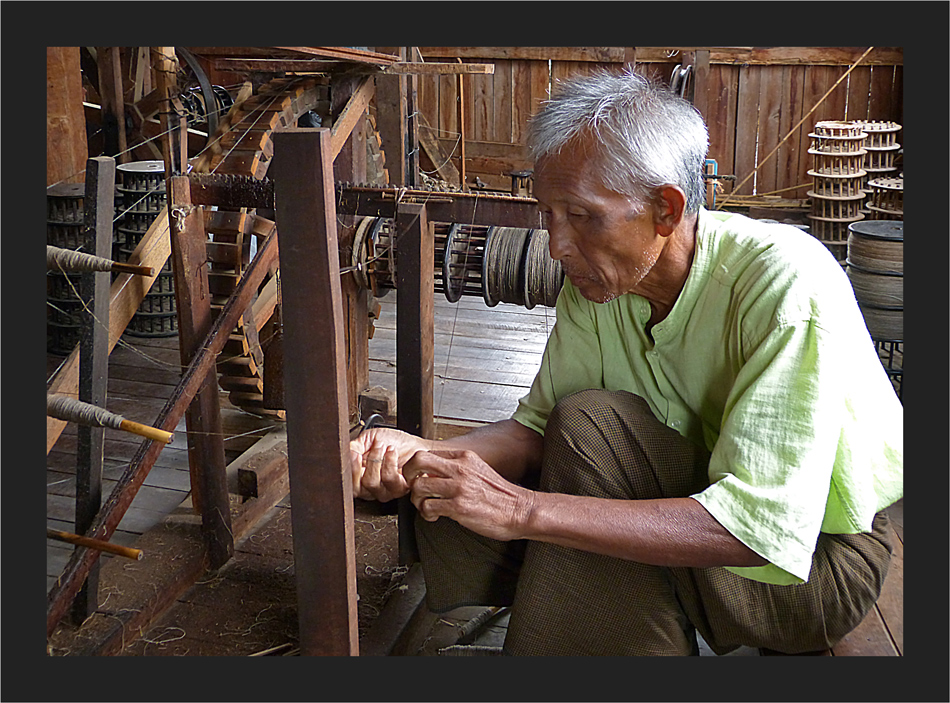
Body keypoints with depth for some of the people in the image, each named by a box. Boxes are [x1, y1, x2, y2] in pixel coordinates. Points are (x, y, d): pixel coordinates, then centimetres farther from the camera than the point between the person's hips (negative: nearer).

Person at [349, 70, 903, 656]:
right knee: (456, 523, -8)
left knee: (589, 424, -27)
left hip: (816, 564, -6)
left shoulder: (787, 284, -30)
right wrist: (423, 455, -26)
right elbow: (540, 425, -4)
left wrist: (524, 509, -38)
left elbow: (761, 528, -35)